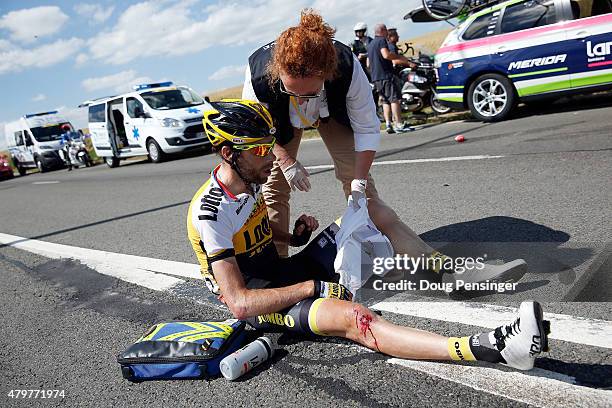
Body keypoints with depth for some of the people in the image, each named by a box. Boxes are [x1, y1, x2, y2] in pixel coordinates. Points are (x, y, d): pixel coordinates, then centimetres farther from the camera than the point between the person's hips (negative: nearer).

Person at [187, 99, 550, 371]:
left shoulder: (251, 179, 1)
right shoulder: (210, 213, -24)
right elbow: (240, 303, -27)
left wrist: (297, 234, -3)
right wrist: (313, 287, -25)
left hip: (279, 268, 9)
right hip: (256, 300, -9)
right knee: (354, 318, -33)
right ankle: (497, 348, -41)